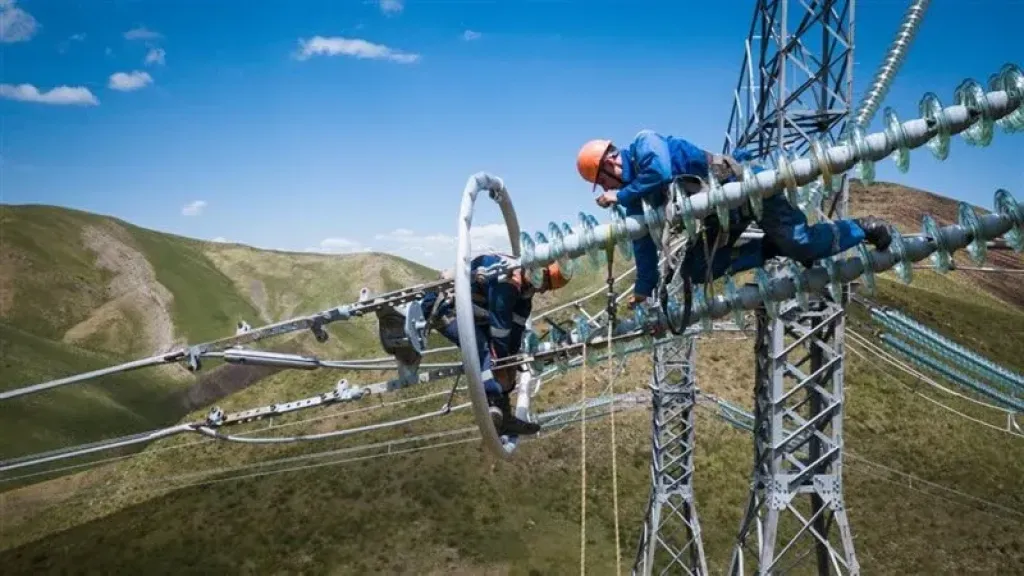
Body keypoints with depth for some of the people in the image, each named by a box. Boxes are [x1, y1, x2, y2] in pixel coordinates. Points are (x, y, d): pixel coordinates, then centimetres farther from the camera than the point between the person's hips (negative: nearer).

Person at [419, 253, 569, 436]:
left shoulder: (525, 283, 0)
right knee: (481, 350, -28)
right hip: (442, 307, -10)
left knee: (506, 354, 5)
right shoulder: (507, 279, -30)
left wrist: (512, 354, 3)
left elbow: (517, 324, 4)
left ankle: (504, 416, 8)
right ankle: (495, 406, -31)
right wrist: (502, 358, -16)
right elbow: (500, 324, -25)